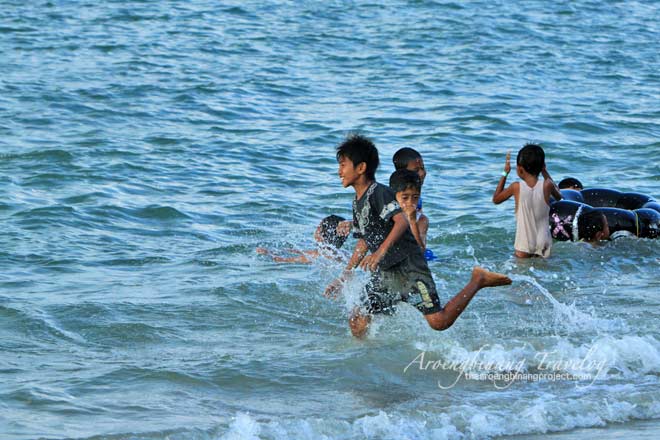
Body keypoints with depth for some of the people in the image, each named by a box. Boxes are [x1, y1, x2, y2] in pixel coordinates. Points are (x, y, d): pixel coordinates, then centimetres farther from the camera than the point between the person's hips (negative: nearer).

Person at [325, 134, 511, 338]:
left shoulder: (379, 193, -14)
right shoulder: (358, 202, 13)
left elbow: (402, 222, -29)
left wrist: (380, 252, -40)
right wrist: (344, 276, 20)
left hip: (408, 266, -8)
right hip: (385, 273, 8)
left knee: (439, 321, -12)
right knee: (357, 321, -2)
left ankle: (478, 280, 5)